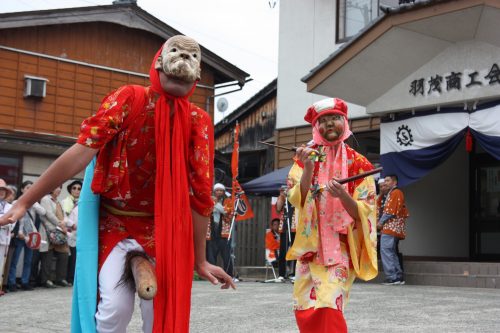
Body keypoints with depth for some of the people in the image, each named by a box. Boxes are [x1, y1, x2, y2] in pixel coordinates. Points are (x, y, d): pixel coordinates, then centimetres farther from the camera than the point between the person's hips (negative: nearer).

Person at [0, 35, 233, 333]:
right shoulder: (129, 99, -11)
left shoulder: (199, 122, -7)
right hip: (114, 221, -2)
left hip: (162, 228, 2)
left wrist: (199, 259, -6)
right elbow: (82, 152, -18)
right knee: (114, 308, -15)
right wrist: (25, 201, -22)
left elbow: (200, 193, -7)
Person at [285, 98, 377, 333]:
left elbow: (363, 213, -6)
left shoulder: (358, 163, -1)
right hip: (310, 244, 3)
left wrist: (343, 195, -25)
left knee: (328, 306, -18)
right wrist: (309, 168, -23)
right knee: (305, 309, 4)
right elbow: (295, 198, -7)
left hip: (341, 245, -3)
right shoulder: (305, 157, 6)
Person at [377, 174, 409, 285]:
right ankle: (398, 277, 14)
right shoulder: (391, 193, 23)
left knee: (386, 250, -14)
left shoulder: (396, 193, -8)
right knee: (393, 252, 12)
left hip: (391, 227, -11)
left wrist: (381, 222, -8)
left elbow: (391, 211, -16)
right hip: (395, 229, 11)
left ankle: (392, 277, -17)